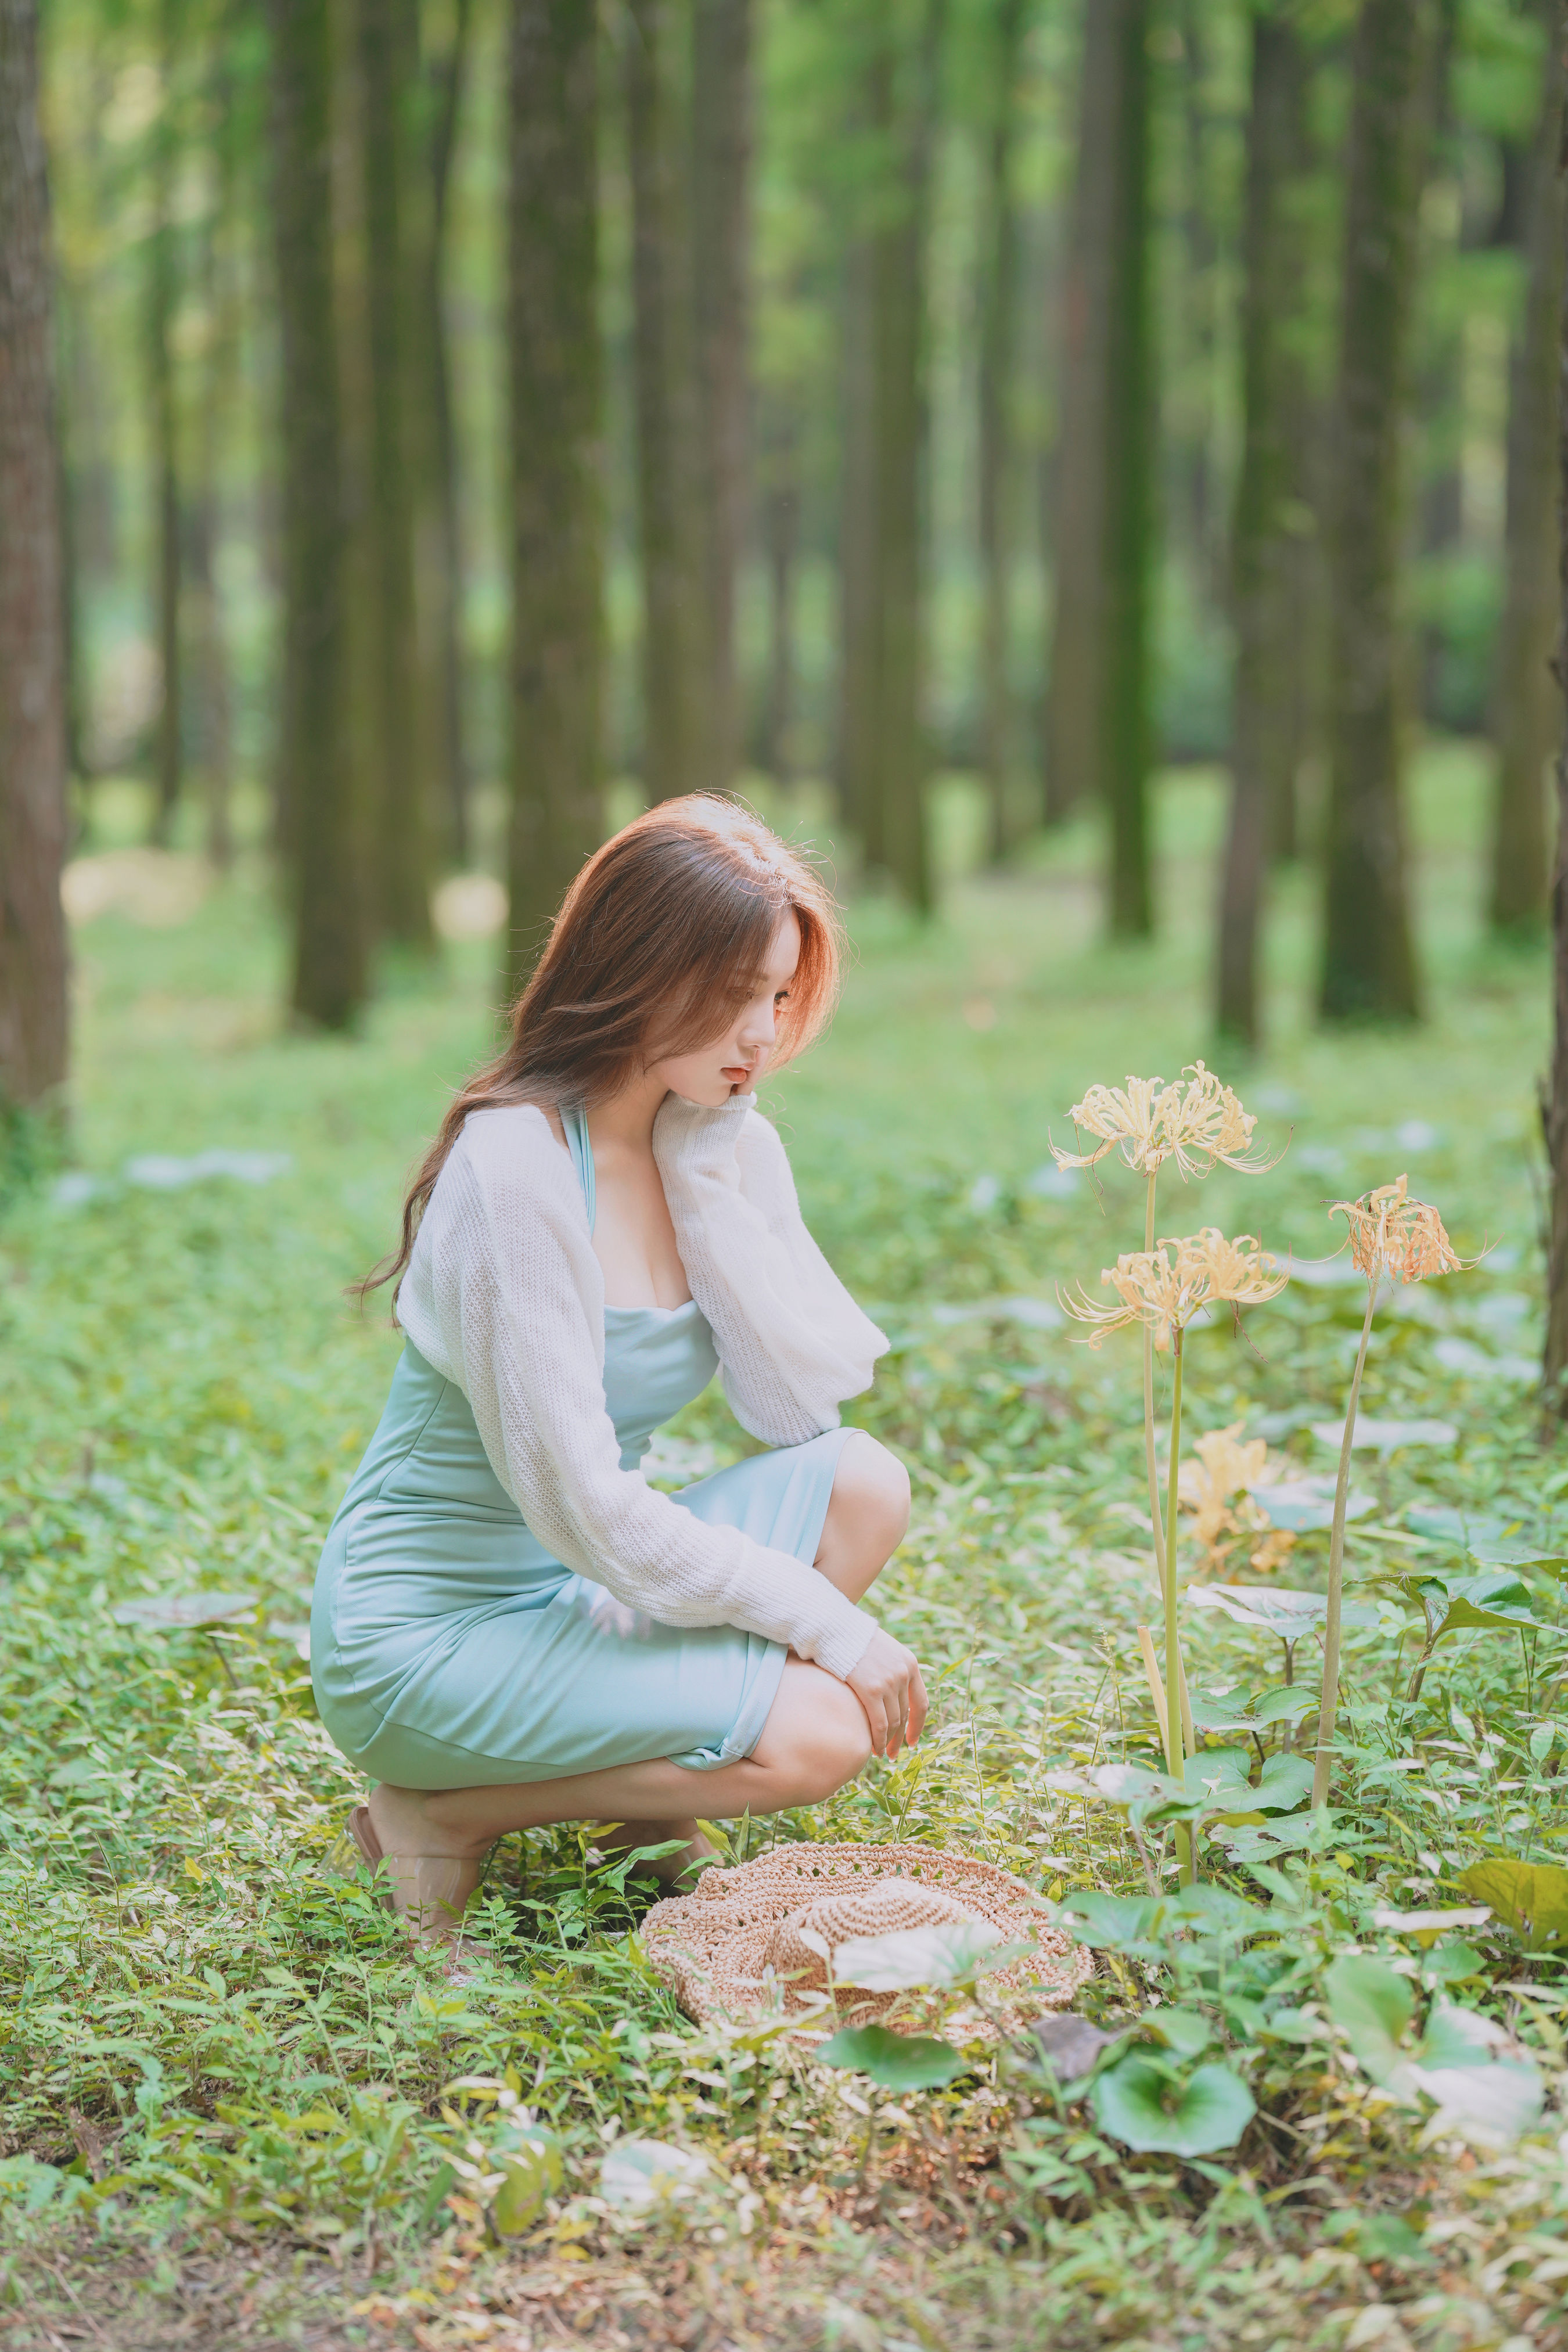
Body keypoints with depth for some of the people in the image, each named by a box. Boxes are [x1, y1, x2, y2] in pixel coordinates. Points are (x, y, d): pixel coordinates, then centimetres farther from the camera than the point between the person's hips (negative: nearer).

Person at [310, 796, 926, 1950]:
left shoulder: (724, 1142, 2)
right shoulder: (517, 1172, -23)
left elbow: (809, 1404, -8)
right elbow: (580, 1506, -24)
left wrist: (711, 1178, -15)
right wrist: (824, 1618, -19)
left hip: (579, 1586, 8)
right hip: (429, 1631, -8)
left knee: (863, 1482, -9)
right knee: (815, 1732, -21)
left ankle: (648, 1792, 0)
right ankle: (446, 1809, -5)